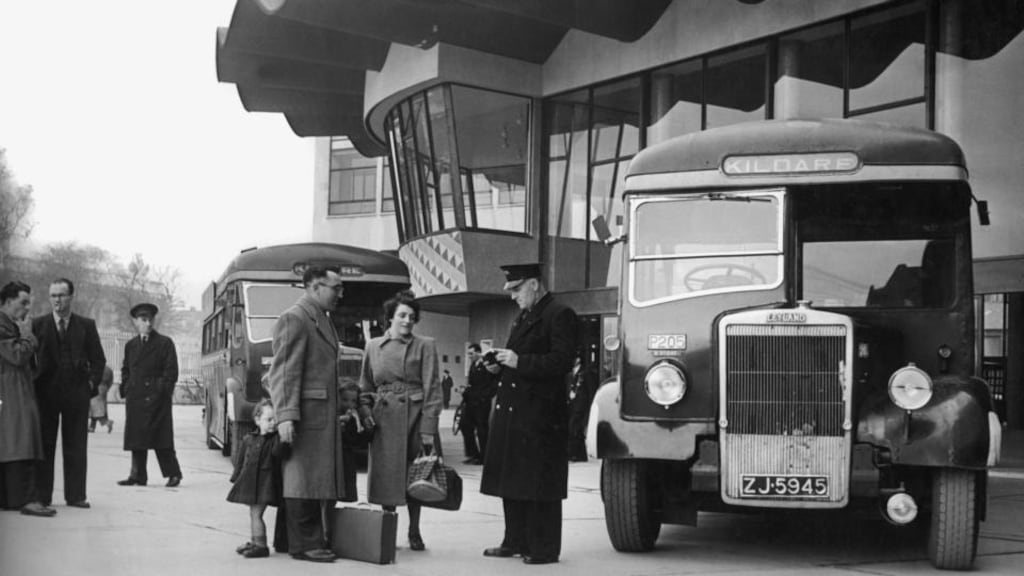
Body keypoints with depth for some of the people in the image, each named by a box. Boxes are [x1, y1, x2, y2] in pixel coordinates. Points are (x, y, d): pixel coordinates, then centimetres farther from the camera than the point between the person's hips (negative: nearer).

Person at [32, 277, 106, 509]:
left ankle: (76, 495, 7)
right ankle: (42, 496, 6)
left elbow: (98, 359, 11)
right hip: (46, 392, -1)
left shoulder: (86, 325, 8)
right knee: (44, 445, 2)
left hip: (77, 392, 1)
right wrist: (34, 382, -5)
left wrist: (92, 382, -1)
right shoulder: (38, 324, 5)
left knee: (76, 446, 3)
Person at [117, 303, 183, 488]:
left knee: (162, 438, -5)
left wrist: (163, 389, -10)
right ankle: (138, 475, 8)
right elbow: (126, 370, 22)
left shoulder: (164, 343, 3)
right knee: (136, 438, 4)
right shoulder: (130, 345, 17)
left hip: (156, 398, -5)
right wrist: (126, 389, 7)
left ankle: (173, 474, 2)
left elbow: (171, 371, -1)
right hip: (135, 399, 5)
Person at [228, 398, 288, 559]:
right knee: (253, 513, 16)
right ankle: (255, 542, 29)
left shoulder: (275, 439, -4)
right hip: (249, 481, 6)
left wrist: (283, 438, -34)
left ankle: (261, 546, -4)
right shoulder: (248, 440, 9)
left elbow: (279, 453, -23)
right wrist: (236, 479, 12)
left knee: (256, 513, -10)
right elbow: (240, 462, 15)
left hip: (265, 482, -6)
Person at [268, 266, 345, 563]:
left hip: (324, 416, 9)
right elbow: (284, 372, -16)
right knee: (302, 480, -3)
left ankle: (313, 541, 17)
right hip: (305, 415, -9)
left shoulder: (324, 320, 19)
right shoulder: (294, 319, -10)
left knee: (319, 480, 11)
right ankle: (304, 545, 3)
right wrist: (285, 416, -23)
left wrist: (339, 410, 18)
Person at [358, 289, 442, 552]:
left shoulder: (425, 345, 0)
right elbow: (365, 386, 16)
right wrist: (364, 409, -2)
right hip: (383, 418, 2)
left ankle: (414, 532, 15)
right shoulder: (374, 346, 10)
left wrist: (428, 428, -11)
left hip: (414, 416, -2)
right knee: (385, 476, 3)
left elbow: (432, 389, -5)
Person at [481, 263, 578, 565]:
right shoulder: (523, 317, 20)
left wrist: (519, 361, -20)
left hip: (540, 415, -9)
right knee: (511, 482, 13)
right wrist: (503, 361, 10)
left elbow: (561, 362, -18)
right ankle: (516, 541, 22)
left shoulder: (559, 315, -9)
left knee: (539, 484, -4)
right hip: (511, 410, 9)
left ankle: (544, 548, 3)